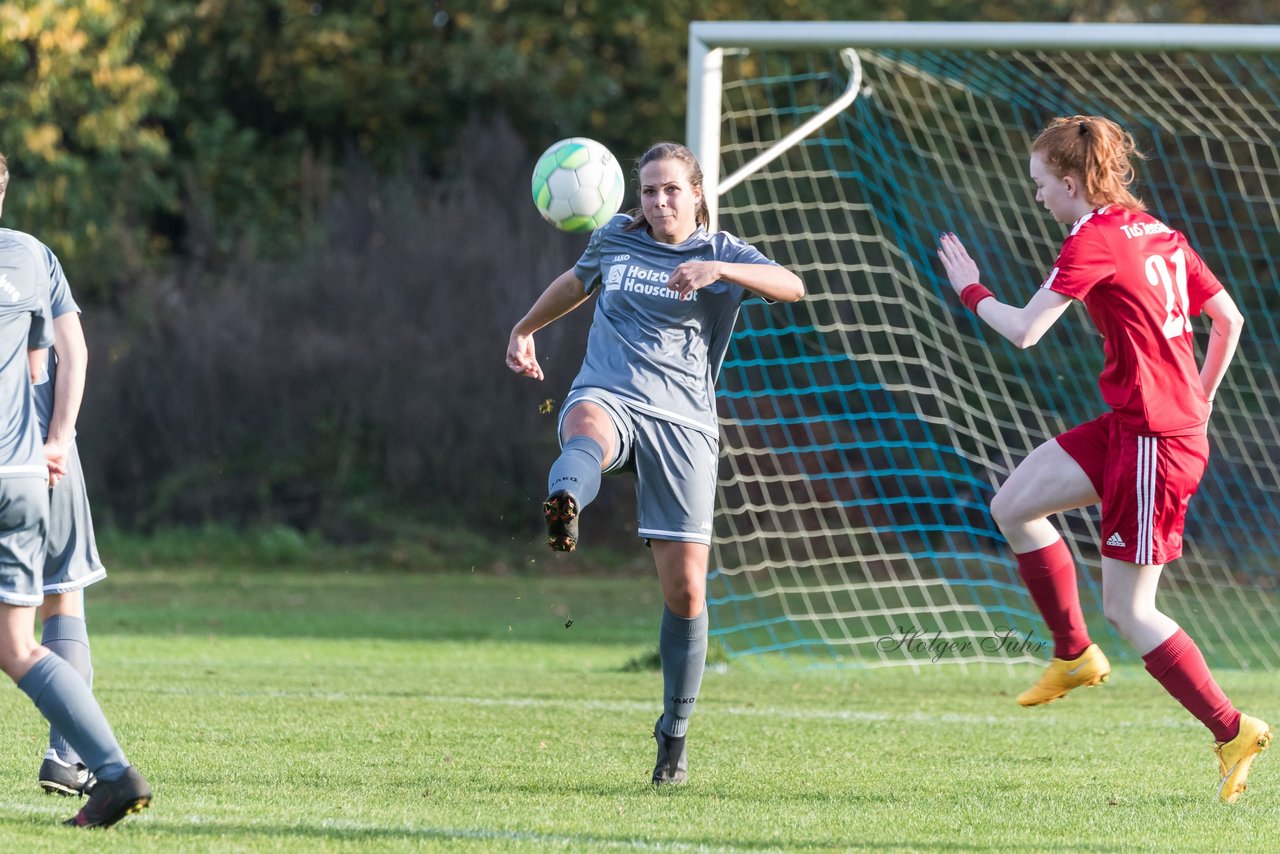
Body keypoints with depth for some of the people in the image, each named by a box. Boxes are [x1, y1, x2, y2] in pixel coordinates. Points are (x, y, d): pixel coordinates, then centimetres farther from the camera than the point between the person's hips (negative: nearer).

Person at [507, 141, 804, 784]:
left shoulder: (720, 253, 7)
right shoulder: (615, 240, 16)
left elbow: (791, 286, -12)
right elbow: (578, 281, 39)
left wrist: (717, 270, -27)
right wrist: (525, 330, 45)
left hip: (682, 423, 0)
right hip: (609, 397, 1)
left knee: (685, 589, -3)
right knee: (589, 431, -42)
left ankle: (675, 734, 16)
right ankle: (563, 507, -80)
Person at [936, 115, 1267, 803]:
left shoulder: (1094, 241, -14)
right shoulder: (1157, 233, 12)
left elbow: (1024, 331, -17)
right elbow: (1228, 318, 16)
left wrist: (971, 291, 2)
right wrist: (1198, 403, 23)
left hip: (1154, 441, -9)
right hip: (1127, 428, 9)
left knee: (1127, 609, -2)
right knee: (1014, 507, 13)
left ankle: (1232, 732, 2)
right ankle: (1074, 656, 21)